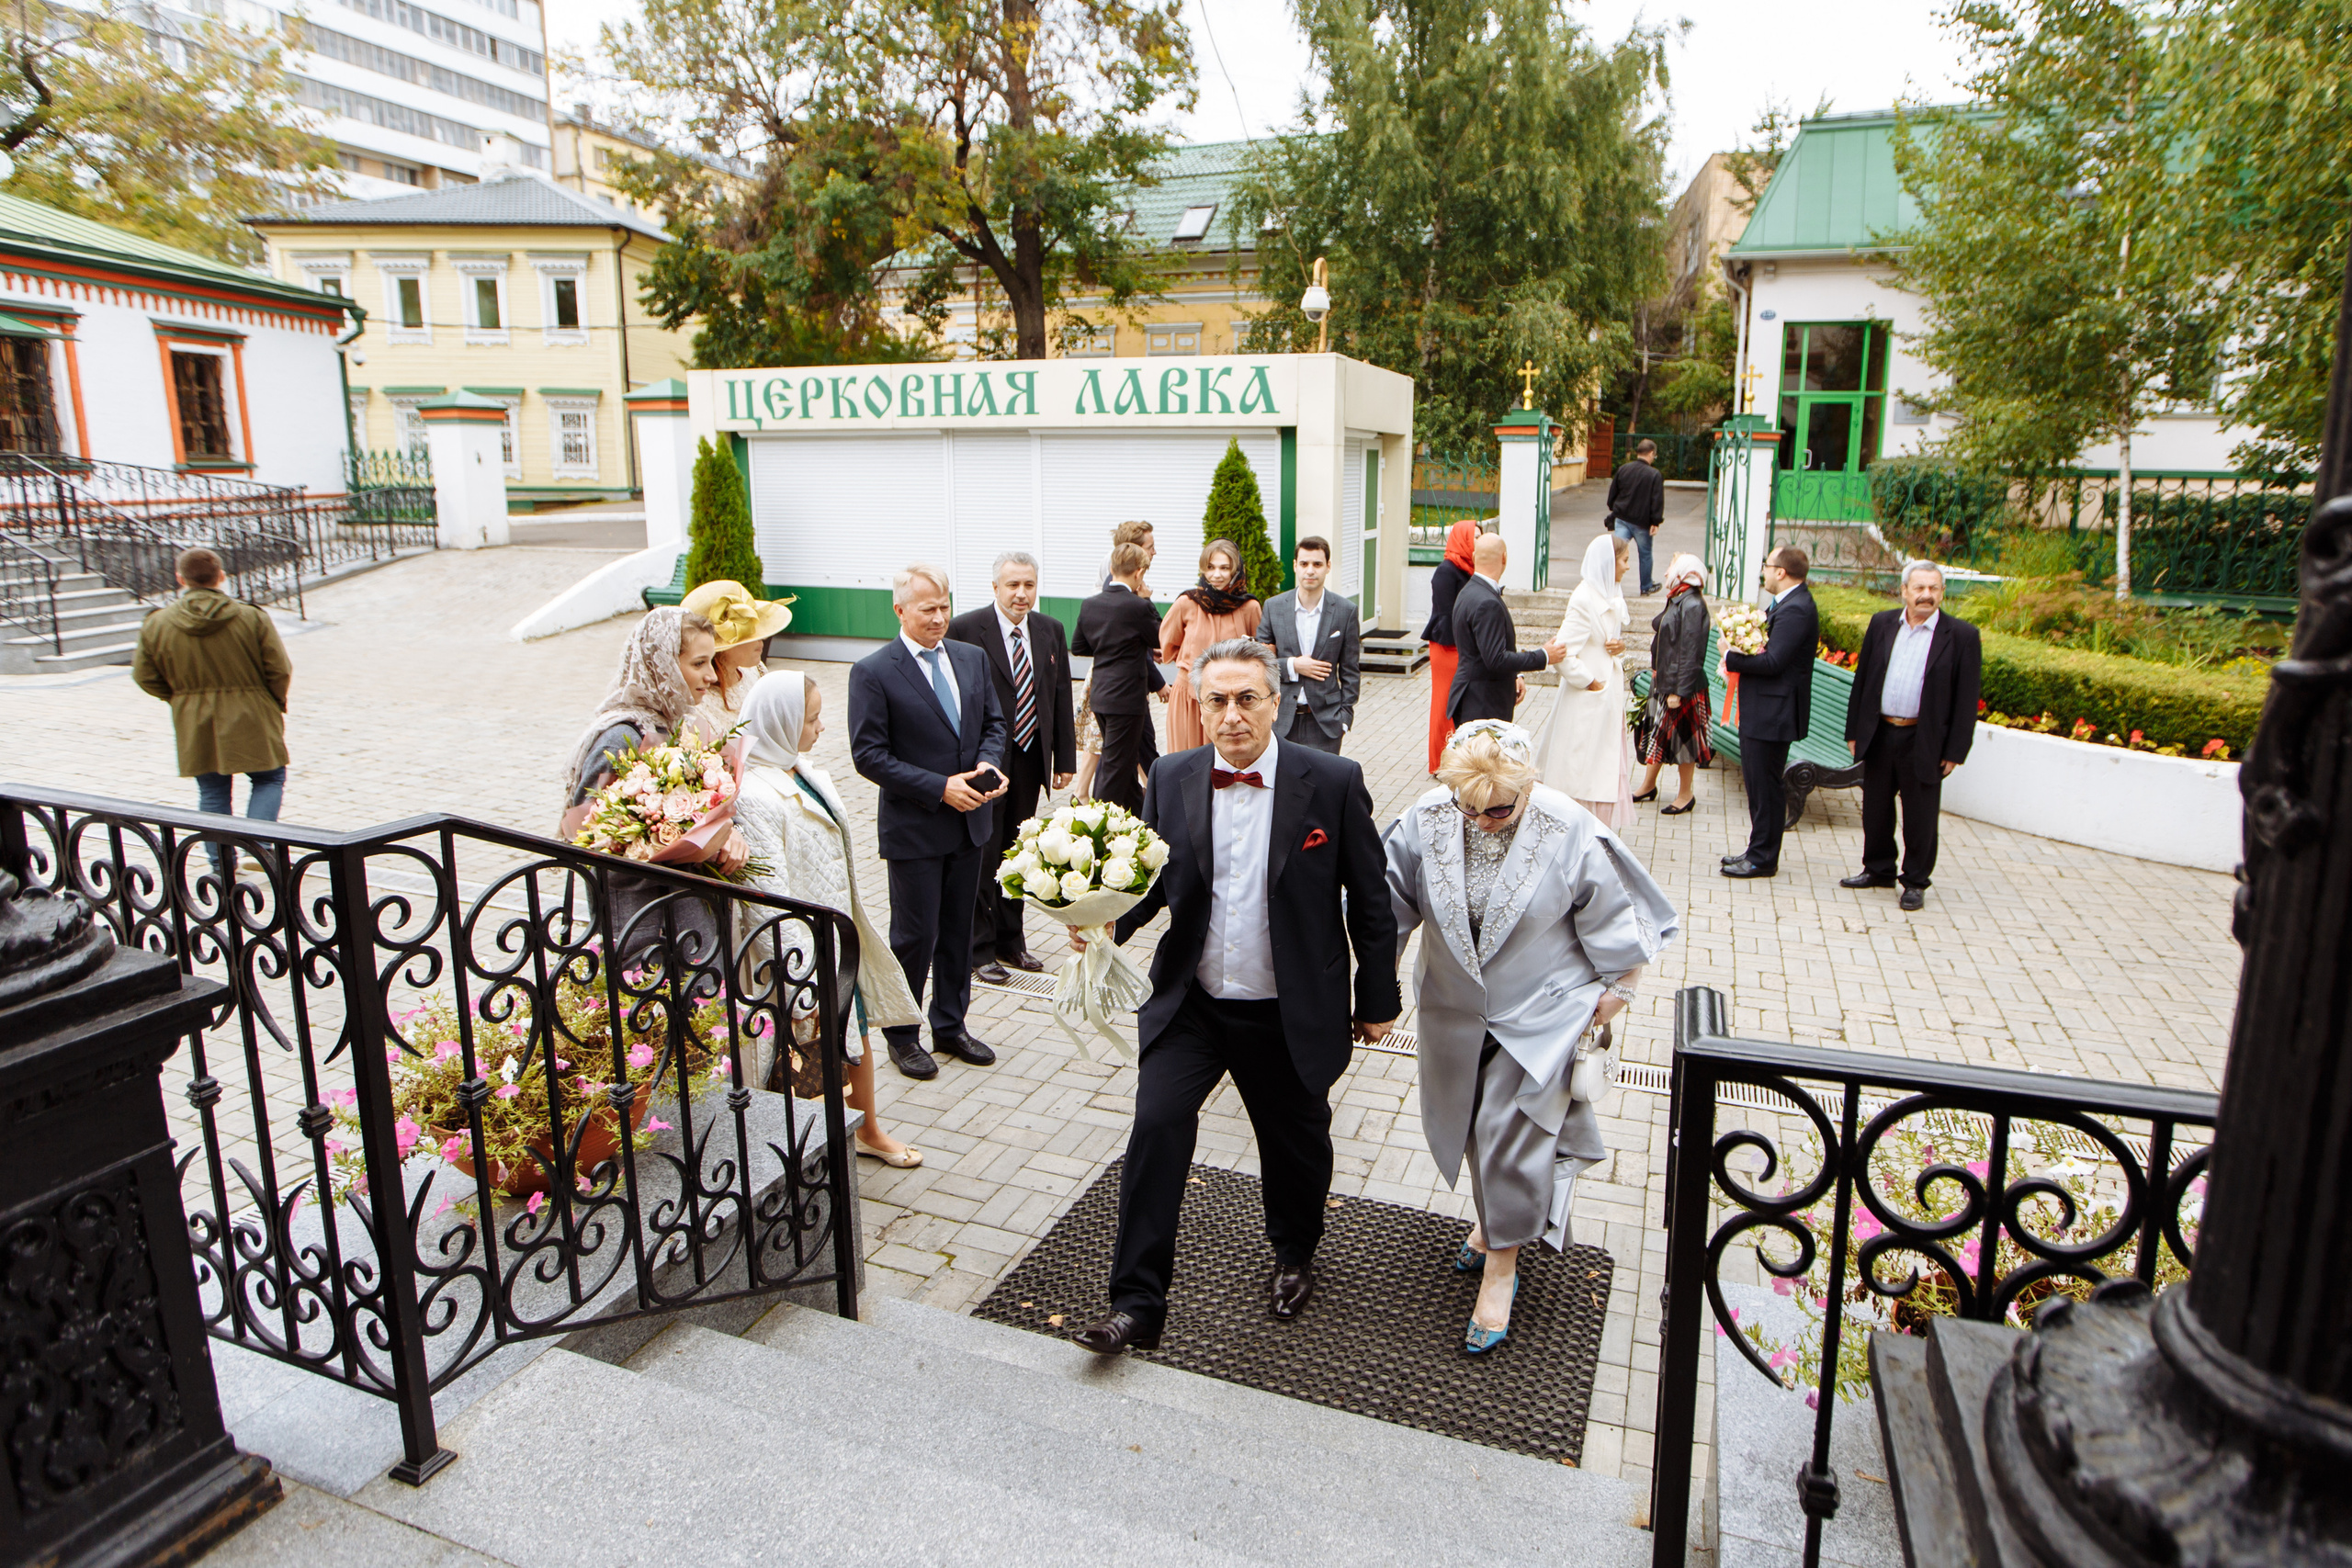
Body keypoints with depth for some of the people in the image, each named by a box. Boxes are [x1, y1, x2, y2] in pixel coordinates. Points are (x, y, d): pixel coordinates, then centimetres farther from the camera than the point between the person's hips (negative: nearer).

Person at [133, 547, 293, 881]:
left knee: (212, 792, 14)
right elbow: (281, 670, -8)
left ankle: (222, 860, 15)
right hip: (251, 721, -2)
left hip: (195, 727, 2)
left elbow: (145, 676, 4)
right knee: (269, 779, 12)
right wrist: (274, 704, 9)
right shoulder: (252, 617, -10)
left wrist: (182, 698, 19)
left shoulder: (157, 624, -3)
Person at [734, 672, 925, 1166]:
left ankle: (869, 1129, 40)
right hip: (807, 948, -9)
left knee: (858, 1027, 20)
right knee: (812, 1050, 6)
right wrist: (796, 960, -26)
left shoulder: (803, 772, 5)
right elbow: (768, 888, -26)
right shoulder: (755, 796, -25)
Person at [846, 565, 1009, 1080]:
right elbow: (868, 754, -14)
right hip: (913, 829, -5)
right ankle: (901, 1036, 24)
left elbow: (994, 722, 14)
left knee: (959, 930, 16)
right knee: (915, 936, 4)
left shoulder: (973, 658, 6)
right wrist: (939, 787, -20)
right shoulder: (872, 672, -11)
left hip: (970, 822, 5)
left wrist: (988, 763, -8)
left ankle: (950, 1026, 32)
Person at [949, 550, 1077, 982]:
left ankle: (1011, 939, 29)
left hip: (1030, 760, 5)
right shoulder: (965, 630, -11)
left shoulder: (1051, 631, 6)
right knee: (983, 855, 3)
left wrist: (1065, 756, 7)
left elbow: (1061, 698, 10)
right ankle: (979, 947, 15)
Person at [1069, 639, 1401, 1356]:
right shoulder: (1172, 778, -4)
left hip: (1291, 1014, -1)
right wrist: (1109, 920, -17)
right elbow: (1153, 875, 4)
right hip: (1190, 1003, 1)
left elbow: (1370, 898, -4)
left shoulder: (1332, 781, -11)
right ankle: (1137, 1302, 3)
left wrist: (1377, 997, 2)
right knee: (1156, 1123, -12)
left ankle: (1294, 1257, 48)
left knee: (1295, 1138, 17)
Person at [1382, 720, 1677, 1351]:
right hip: (1455, 1010, 4)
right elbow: (1386, 907, -3)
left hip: (1539, 1014, -3)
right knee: (1471, 1128, 17)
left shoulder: (1569, 832, -22)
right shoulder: (1426, 820, -16)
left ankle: (1500, 1268, 16)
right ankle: (1497, 1217, 45)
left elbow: (1614, 927, -7)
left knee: (1511, 1132, -4)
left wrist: (1611, 999, 0)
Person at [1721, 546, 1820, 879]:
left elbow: (1773, 662, -24)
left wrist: (1731, 657, -13)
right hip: (1762, 711, 11)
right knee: (1756, 783, 17)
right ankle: (1757, 850, 27)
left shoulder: (1796, 609, -19)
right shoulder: (1789, 603, 15)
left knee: (1765, 786, -2)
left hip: (1773, 712, -11)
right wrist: (1739, 654, -2)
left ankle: (1763, 859, 7)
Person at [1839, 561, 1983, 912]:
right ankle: (1878, 870, 33)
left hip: (1923, 741, -3)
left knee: (1919, 817, 6)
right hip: (1879, 735, 4)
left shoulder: (1962, 636, -6)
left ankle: (1916, 882, 21)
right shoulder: (1882, 624, 5)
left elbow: (1966, 699, -5)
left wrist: (1955, 751, -8)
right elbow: (1862, 680, 9)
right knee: (1875, 808, 15)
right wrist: (1854, 731, 7)